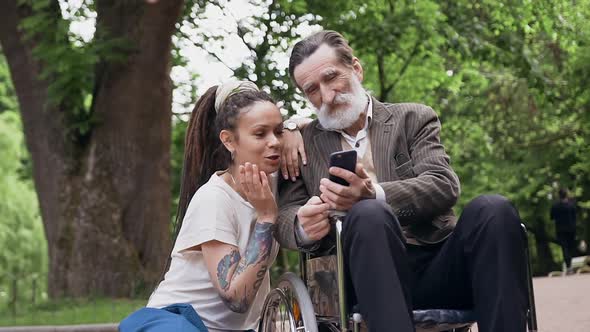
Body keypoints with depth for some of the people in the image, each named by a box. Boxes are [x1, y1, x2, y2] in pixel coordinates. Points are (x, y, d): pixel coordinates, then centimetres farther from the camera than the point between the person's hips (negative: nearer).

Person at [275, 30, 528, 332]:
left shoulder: (414, 119, 15)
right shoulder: (302, 143, 18)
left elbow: (444, 185, -1)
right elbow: (285, 215, 10)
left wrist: (374, 195, -21)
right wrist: (303, 226, -16)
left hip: (437, 266, 1)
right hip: (371, 274, -1)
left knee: (493, 209, -28)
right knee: (369, 215, -34)